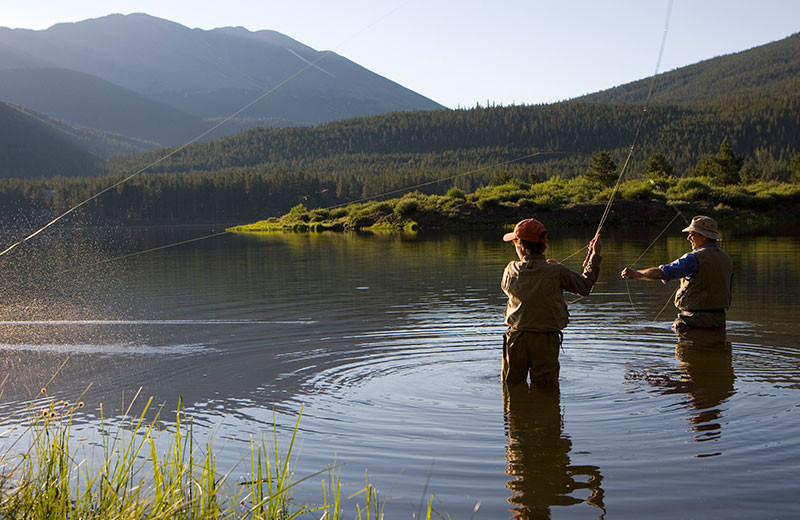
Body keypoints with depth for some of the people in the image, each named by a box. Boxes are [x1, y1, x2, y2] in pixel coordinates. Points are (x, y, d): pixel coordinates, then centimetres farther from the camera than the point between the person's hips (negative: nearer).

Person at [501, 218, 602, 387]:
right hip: (546, 341, -1)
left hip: (516, 338, 2)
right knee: (546, 388, 10)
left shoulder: (511, 270, -6)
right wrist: (595, 256, 9)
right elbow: (584, 287, -1)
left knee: (511, 385, 16)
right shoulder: (556, 272, -12)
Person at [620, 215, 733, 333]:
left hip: (696, 321, -8)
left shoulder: (695, 258, -15)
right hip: (719, 320, 8)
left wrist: (636, 274, -16)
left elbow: (662, 273, -21)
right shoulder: (726, 258, 11)